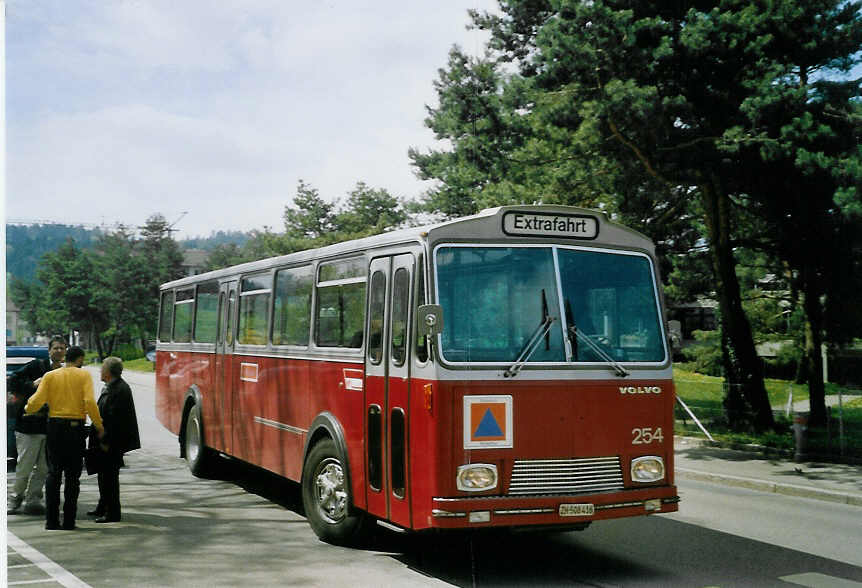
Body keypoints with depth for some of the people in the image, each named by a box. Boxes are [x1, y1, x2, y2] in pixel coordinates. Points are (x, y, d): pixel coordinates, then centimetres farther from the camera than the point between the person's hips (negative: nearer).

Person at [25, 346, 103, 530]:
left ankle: (51, 520, 6)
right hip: (76, 427, -2)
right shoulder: (84, 375, -2)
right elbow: (89, 402, -14)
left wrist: (27, 409, 17)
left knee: (53, 474, 9)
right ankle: (69, 521, 5)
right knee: (72, 476, 5)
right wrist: (98, 425, -5)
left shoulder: (50, 376, 5)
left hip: (55, 426, 2)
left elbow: (37, 401, -5)